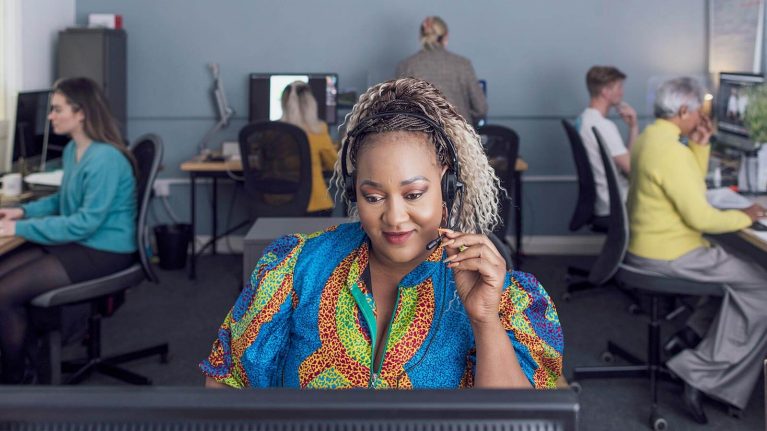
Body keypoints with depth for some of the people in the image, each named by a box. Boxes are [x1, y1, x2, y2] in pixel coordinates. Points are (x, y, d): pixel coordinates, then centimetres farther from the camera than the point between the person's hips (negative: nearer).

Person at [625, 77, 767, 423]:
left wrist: (700, 145, 8)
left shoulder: (650, 137, 10)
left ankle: (700, 330, 12)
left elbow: (690, 186, 19)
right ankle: (704, 377, -7)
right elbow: (701, 217, -21)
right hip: (668, 255, -10)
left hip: (645, 243, 10)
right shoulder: (671, 150, -23)